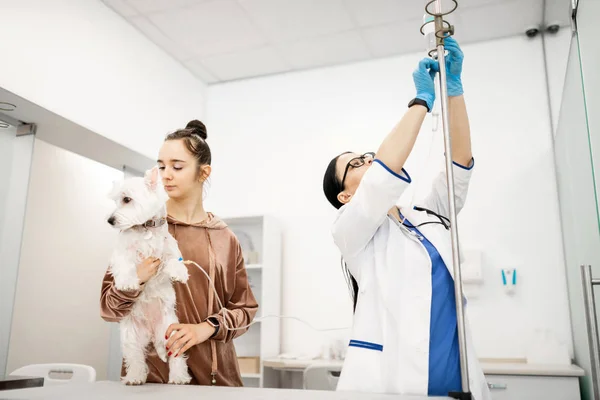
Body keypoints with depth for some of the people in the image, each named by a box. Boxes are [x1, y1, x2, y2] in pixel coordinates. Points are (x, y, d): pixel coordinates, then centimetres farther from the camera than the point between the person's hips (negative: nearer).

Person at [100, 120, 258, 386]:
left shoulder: (225, 239, 2)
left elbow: (245, 308, 4)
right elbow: (109, 308, 0)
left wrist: (208, 327, -14)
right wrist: (134, 280, -19)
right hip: (152, 374, -1)